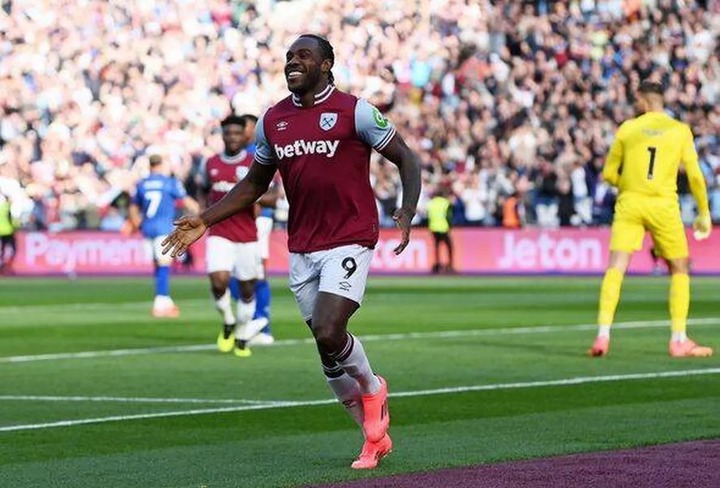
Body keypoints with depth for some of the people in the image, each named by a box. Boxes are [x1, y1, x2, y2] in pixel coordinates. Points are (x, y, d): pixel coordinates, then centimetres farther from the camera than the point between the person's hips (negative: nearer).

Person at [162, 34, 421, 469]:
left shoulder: (354, 111, -6)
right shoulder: (273, 120, 10)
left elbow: (406, 159, -2)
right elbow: (254, 184, 20)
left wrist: (408, 213, -18)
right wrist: (206, 220, 11)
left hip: (349, 241, -6)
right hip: (302, 249, 6)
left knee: (328, 333, -20)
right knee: (325, 343, 5)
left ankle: (371, 388, 12)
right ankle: (375, 434, 21)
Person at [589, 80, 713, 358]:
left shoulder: (627, 129, 5)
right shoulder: (680, 130, 3)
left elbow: (609, 174, 9)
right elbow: (695, 175, 1)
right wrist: (704, 213, 11)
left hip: (629, 202, 0)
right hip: (663, 205, 0)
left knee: (616, 268, -5)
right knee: (679, 270, 14)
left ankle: (603, 335, -19)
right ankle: (679, 340, 10)